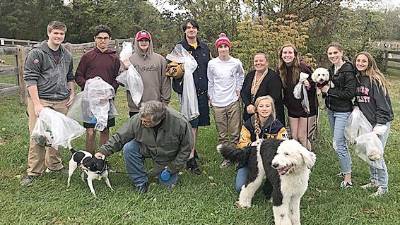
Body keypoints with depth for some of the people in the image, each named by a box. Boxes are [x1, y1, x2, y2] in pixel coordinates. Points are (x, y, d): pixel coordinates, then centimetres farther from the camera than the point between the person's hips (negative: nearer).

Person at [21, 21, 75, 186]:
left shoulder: (67, 56, 14)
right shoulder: (37, 53, -5)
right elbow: (30, 79, -10)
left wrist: (72, 93, 10)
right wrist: (37, 103, -16)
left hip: (61, 102, 5)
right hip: (41, 100, -5)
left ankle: (54, 164, 27)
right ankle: (34, 172, 7)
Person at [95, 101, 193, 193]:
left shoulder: (180, 123, -34)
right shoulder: (137, 120, -28)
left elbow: (186, 148, -18)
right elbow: (119, 137, -15)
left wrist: (173, 168, -15)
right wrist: (104, 151, -21)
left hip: (168, 157, -2)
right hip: (146, 149, 2)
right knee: (129, 148, -25)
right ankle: (141, 182, -8)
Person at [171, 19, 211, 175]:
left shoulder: (204, 48, 13)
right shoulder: (179, 47, -1)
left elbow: (208, 69, 16)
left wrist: (209, 90, 13)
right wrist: (179, 88, -18)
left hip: (202, 91, 5)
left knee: (196, 122, 13)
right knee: (191, 124, -8)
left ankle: (191, 149, 30)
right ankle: (190, 159, -5)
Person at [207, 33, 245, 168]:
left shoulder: (236, 63, -1)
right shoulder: (212, 64, -2)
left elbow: (241, 76, 19)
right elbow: (210, 82, 9)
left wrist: (238, 88, 8)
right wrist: (211, 97, 10)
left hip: (233, 101, 0)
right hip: (217, 103, 0)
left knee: (235, 132, 2)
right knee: (222, 134, 6)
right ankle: (226, 157, 17)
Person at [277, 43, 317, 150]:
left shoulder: (303, 67, -15)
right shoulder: (281, 70, 1)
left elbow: (315, 84, -8)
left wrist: (309, 86, -27)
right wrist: (285, 102, 7)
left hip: (306, 107, -5)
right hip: (292, 108, 5)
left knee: (302, 137, -3)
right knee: (293, 137, 7)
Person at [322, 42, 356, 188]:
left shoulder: (348, 70, -15)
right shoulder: (331, 70, 9)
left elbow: (350, 93, -21)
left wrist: (329, 90, -16)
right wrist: (323, 88, -4)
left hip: (343, 111, -8)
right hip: (331, 110, 8)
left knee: (338, 145, -9)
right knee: (340, 142, 17)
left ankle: (348, 178, 2)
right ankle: (346, 169, 32)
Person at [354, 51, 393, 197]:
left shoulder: (375, 80, -14)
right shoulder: (357, 79, 6)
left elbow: (382, 104, -17)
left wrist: (379, 126, -19)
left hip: (380, 122, -7)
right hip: (366, 122, 7)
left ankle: (383, 186, 7)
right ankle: (374, 181, 28)